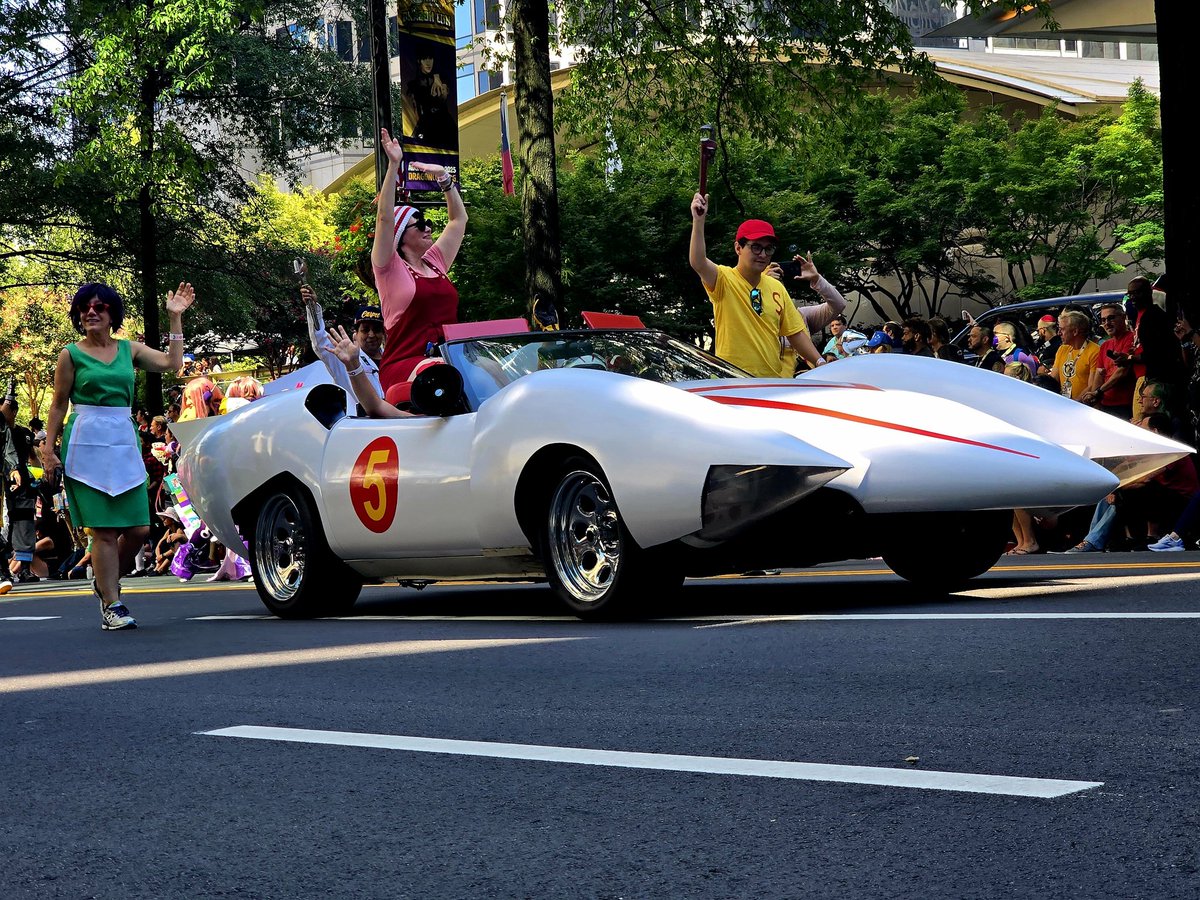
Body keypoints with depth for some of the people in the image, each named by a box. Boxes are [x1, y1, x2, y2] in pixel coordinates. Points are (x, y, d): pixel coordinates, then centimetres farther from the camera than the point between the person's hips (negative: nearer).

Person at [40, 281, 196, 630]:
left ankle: (106, 581, 25)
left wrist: (175, 318, 2)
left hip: (124, 441, 4)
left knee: (139, 529, 0)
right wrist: (48, 447, -2)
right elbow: (59, 405, 4)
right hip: (87, 444, -4)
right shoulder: (71, 354, 3)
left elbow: (172, 362, 3)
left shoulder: (129, 349, 12)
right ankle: (111, 605, -1)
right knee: (104, 530, -6)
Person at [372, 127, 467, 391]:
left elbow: (459, 219, 30)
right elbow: (384, 218, -8)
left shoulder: (435, 263, 21)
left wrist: (443, 177, 24)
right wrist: (393, 166, -11)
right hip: (403, 367, -6)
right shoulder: (389, 268, 4)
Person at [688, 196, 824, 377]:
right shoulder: (725, 280, -5)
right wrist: (698, 221, -34)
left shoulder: (777, 287, 12)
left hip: (774, 379, 6)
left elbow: (795, 333, 15)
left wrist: (820, 362, 6)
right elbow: (698, 263, -26)